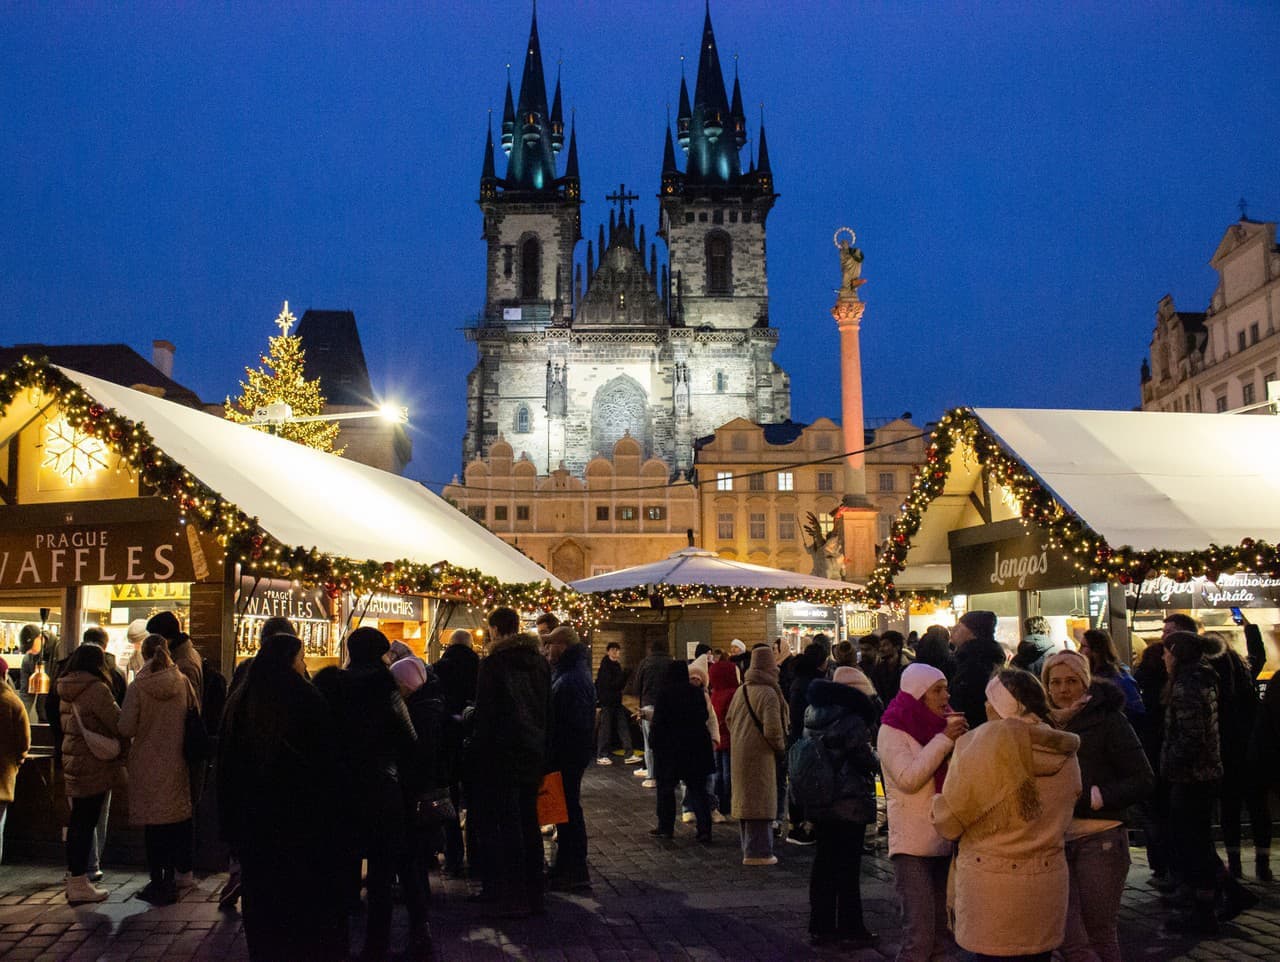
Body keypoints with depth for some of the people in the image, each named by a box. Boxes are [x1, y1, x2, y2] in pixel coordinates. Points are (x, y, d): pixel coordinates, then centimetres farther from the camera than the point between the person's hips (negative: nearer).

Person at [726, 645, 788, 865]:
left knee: (745, 801, 15)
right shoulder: (768, 693, -18)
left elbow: (729, 720, 17)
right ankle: (758, 852, 2)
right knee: (760, 802, -1)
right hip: (760, 755, -8)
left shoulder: (740, 690, 8)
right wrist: (780, 745, -5)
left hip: (740, 754, 8)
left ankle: (749, 849, 25)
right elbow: (772, 729, -22)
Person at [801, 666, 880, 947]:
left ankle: (821, 926, 19)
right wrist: (876, 762, 4)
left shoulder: (813, 716, 6)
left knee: (823, 862, 13)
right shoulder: (852, 720, -17)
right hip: (849, 804, -7)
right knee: (848, 866, 3)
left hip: (818, 804, 7)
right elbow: (865, 759, -15)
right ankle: (850, 927, 12)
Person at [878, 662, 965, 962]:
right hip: (913, 847, -6)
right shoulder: (892, 730, -7)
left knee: (942, 935, 11)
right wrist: (944, 739, -18)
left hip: (946, 842, 6)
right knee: (919, 936, -10)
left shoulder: (941, 724, 10)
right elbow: (908, 779, -20)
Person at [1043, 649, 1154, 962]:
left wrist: (1090, 798, -15)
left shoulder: (1107, 719, -3)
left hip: (1099, 841, -3)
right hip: (1056, 840, 4)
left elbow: (1144, 781, -7)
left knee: (1099, 937, 6)